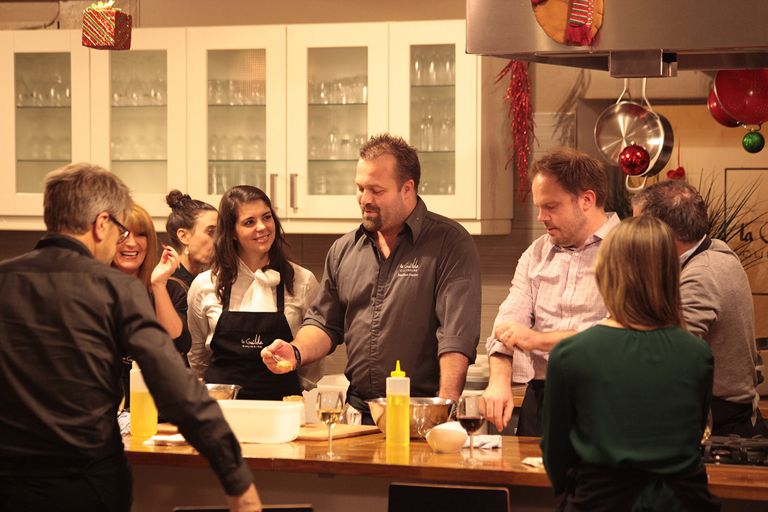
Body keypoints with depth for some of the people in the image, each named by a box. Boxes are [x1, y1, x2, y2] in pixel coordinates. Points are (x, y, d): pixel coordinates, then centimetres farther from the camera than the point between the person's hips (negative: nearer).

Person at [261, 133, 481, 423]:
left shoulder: (450, 244, -2)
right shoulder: (344, 250, 17)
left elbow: (457, 335, -11)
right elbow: (325, 323, 24)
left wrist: (445, 410, -21)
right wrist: (297, 352, 2)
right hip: (357, 412, 4)